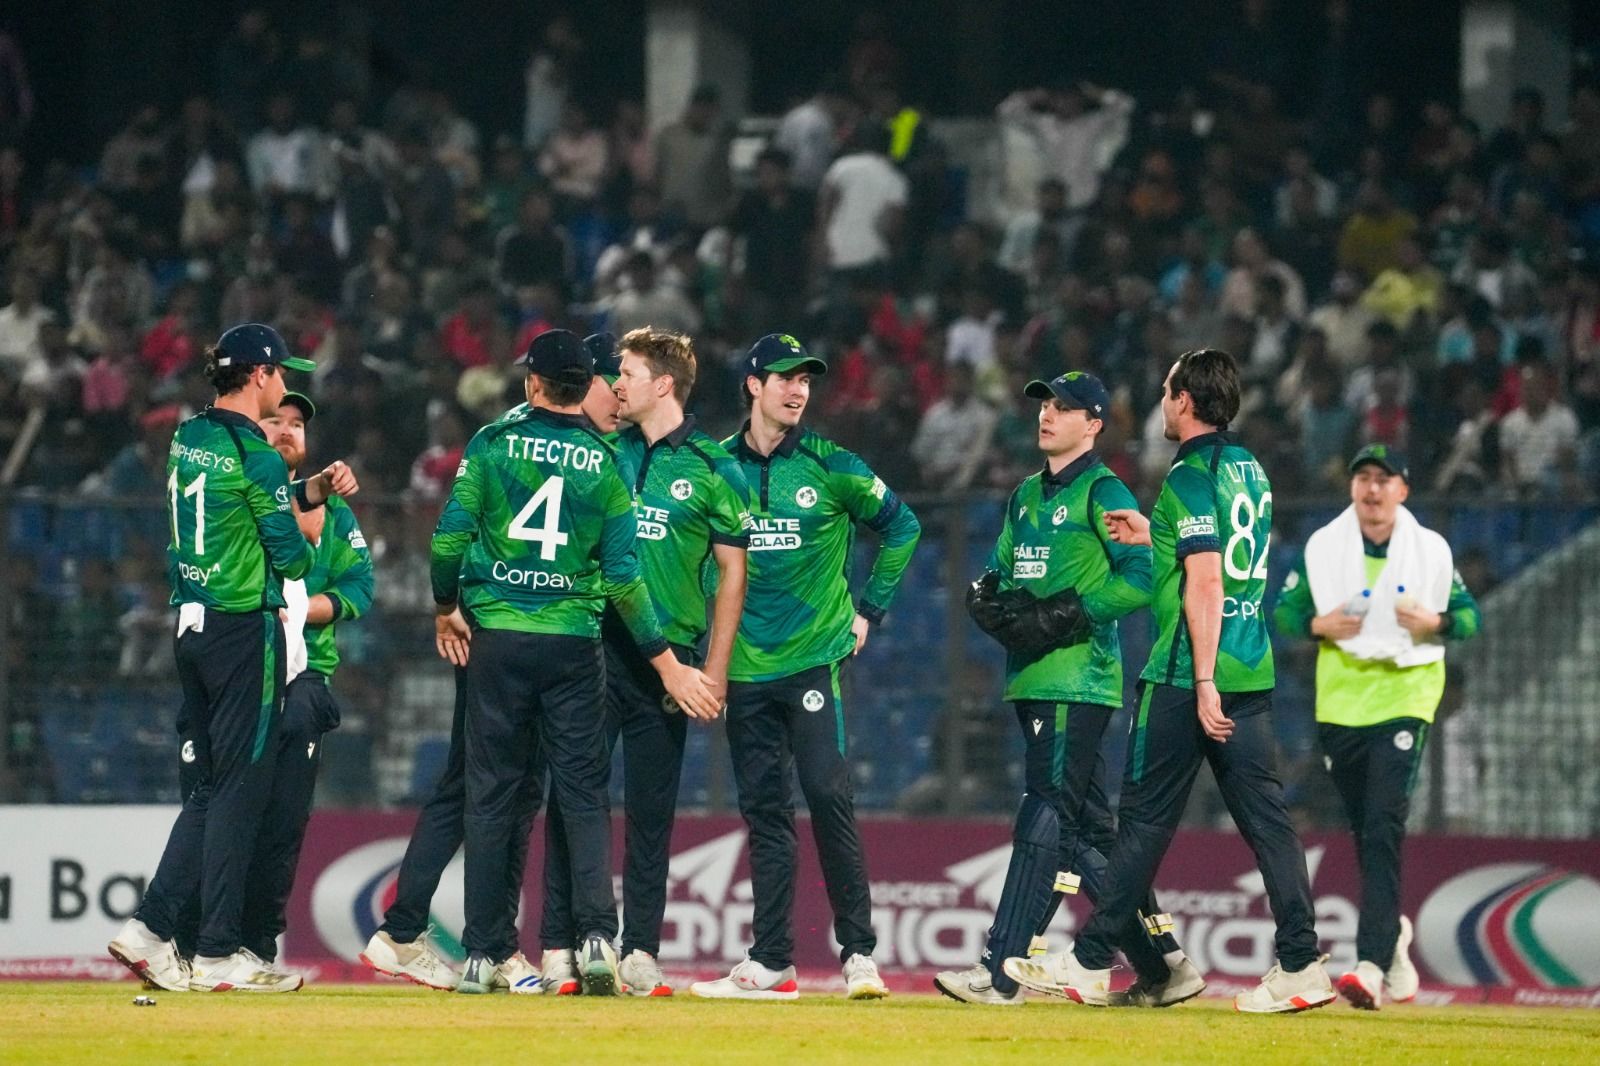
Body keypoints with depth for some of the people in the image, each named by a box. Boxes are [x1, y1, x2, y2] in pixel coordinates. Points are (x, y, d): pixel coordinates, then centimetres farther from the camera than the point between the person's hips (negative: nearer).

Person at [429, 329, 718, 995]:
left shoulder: (493, 444, -2)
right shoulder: (605, 464, 1)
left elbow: (448, 539, -6)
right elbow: (623, 577, -3)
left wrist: (446, 609, 12)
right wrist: (667, 664, 2)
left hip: (496, 640, 0)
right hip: (574, 646, 0)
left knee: (493, 796, 5)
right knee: (583, 794, 4)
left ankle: (487, 953, 6)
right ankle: (597, 935, -13)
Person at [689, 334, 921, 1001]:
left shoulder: (830, 467, 0)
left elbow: (902, 527, 10)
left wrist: (869, 611, 6)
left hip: (815, 661, -3)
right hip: (745, 665, 3)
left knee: (829, 799, -12)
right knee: (763, 812, 6)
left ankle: (858, 952, -7)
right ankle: (770, 962, 9)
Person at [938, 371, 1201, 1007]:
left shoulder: (1102, 494, -6)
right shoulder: (1028, 495, 20)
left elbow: (1144, 578, -16)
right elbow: (995, 577, 25)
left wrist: (1066, 615, -18)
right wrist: (992, 602, 2)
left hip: (1078, 675, -9)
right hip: (1032, 679, 9)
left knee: (1047, 817, -11)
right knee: (1088, 829, 10)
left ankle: (1000, 972, -16)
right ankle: (1163, 968, 15)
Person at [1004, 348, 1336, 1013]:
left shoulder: (1191, 477, -11)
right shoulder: (1249, 471, 15)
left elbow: (1205, 583, -19)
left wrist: (1202, 680, -22)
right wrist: (1154, 538, 27)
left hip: (1188, 674, -8)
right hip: (1252, 673, 8)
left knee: (1145, 816, -1)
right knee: (1265, 816, 4)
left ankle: (1091, 965, 5)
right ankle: (1301, 966, -3)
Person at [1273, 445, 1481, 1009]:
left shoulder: (1432, 550, 1)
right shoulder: (1322, 546, 4)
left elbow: (1470, 614, 8)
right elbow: (1284, 611, 9)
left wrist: (1437, 624, -13)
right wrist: (1317, 625, -11)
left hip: (1406, 699, -3)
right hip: (1340, 702, 3)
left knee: (1383, 830, -16)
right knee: (1365, 833, 11)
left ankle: (1372, 964, -25)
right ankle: (1392, 932, 35)